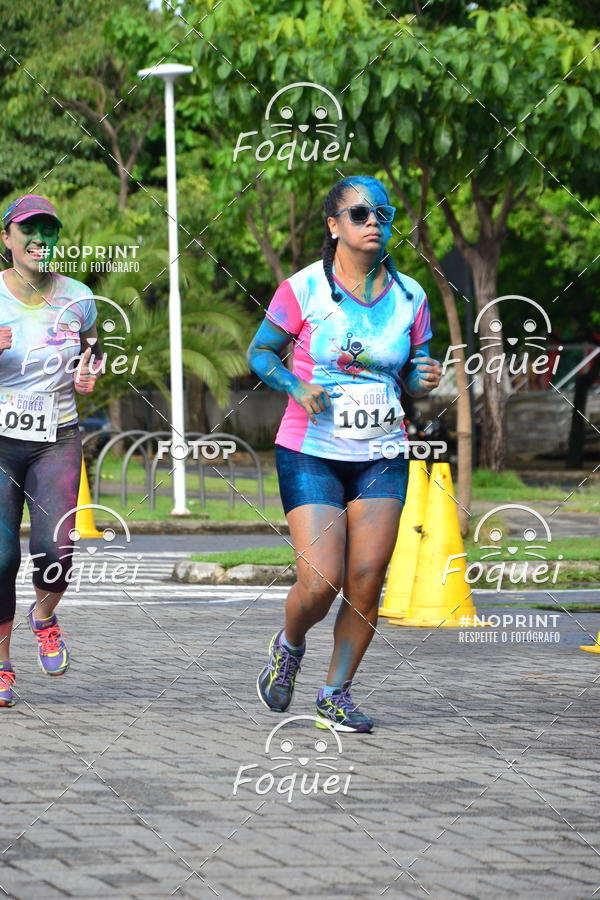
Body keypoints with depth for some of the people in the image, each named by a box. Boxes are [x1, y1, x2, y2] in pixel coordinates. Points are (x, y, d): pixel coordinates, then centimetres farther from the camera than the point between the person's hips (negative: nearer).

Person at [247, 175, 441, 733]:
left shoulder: (409, 296, 5)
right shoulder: (303, 289, -6)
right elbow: (259, 352, 2)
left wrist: (423, 381, -8)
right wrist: (297, 386, -16)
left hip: (382, 457, 3)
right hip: (311, 454, -3)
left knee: (366, 582, -3)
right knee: (320, 582, -12)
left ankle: (337, 694, 14)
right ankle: (288, 646, 21)